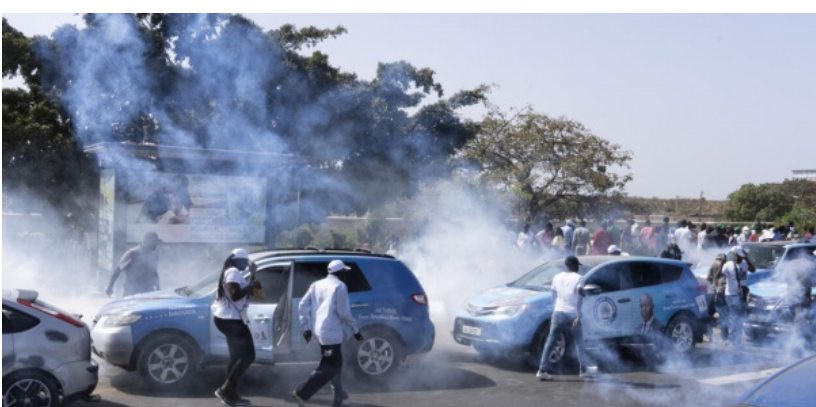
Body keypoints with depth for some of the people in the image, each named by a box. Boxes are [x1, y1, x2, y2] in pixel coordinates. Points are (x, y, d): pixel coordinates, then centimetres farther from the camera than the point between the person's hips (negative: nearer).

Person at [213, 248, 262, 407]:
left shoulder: (232, 272, 18)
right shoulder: (234, 273, -16)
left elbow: (243, 292, 21)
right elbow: (235, 295, -29)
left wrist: (252, 275, 18)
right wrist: (252, 285, -21)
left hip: (228, 319, 11)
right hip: (231, 320, -11)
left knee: (237, 356, 14)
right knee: (248, 355, -8)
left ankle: (231, 393, 14)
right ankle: (225, 389, -9)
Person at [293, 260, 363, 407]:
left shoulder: (317, 284, 14)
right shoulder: (340, 286, -7)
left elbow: (303, 306, 9)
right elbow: (344, 313, -12)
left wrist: (306, 327, 11)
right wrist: (355, 330, -1)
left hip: (319, 331, 9)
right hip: (331, 332, -9)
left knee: (334, 364, 20)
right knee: (329, 368, -3)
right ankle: (302, 393, -12)